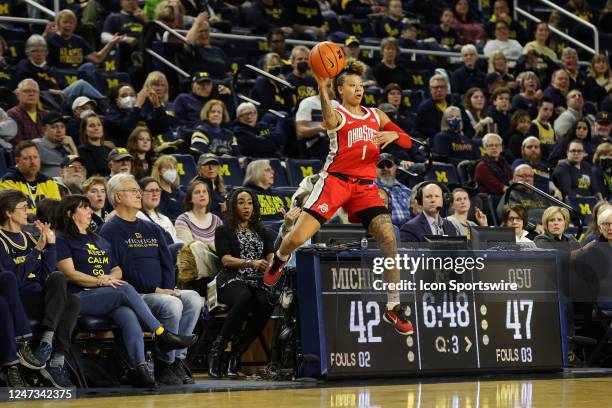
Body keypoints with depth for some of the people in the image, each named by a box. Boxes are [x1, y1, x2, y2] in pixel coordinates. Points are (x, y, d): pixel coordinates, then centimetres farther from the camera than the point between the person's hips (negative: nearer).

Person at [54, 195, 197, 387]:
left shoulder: (100, 241, 31)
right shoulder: (63, 241, 8)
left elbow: (118, 270, 27)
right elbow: (70, 273, -5)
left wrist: (109, 277, 2)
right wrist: (101, 282, -12)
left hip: (109, 297, 5)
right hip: (80, 298, -5)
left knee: (128, 316, -30)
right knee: (126, 290, -31)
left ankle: (140, 370, -47)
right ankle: (162, 334, -28)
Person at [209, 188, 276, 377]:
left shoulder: (262, 232, 25)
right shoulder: (223, 231, 13)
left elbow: (271, 256, 12)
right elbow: (226, 260, -2)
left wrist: (272, 263, -15)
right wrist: (252, 263, -19)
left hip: (257, 282, 4)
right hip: (232, 279, -4)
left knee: (266, 304, -33)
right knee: (245, 298, -40)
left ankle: (237, 353, -20)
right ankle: (217, 350, -30)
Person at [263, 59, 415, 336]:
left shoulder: (376, 116, 17)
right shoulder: (338, 114, 0)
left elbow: (407, 142, 17)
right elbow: (329, 120, -27)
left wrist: (393, 135, -8)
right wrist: (322, 89, -46)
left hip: (365, 185, 4)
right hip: (335, 179, -4)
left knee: (388, 239, -15)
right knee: (298, 237, -11)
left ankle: (393, 308, -7)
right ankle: (279, 259, 29)